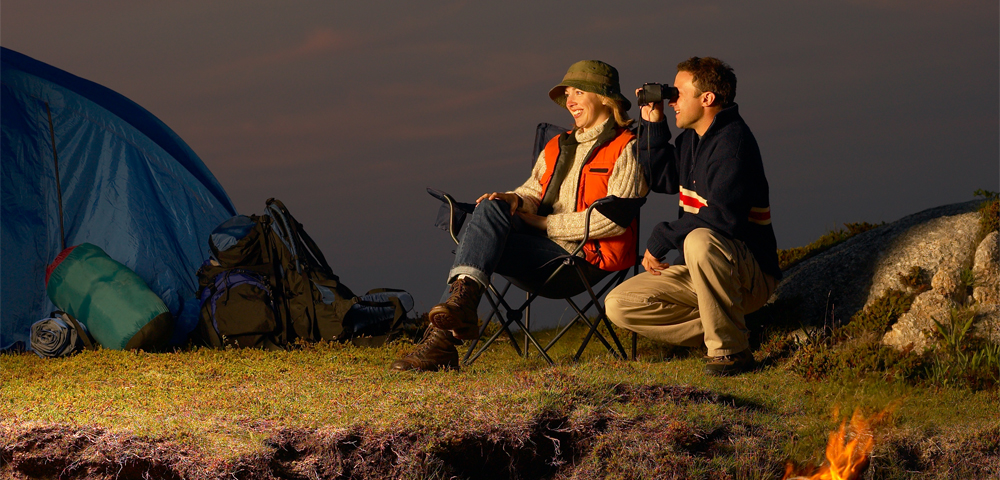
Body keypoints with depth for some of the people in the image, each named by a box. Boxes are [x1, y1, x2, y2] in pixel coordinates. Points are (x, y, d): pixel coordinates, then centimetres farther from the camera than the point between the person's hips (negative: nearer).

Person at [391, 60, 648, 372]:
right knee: (489, 209, -21)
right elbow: (533, 193, 19)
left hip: (587, 253, -7)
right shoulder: (557, 147, 26)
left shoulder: (625, 149, 0)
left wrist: (546, 224, -9)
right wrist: (516, 201, -7)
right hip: (546, 244, 7)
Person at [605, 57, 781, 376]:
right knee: (619, 305, -4)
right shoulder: (691, 138, 10)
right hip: (699, 271, 9)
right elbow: (661, 180, 18)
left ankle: (730, 348, -25)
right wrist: (653, 125, 8)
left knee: (701, 241, -41)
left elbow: (723, 218, -28)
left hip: (751, 276, -9)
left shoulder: (732, 141, -19)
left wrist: (661, 238, -20)